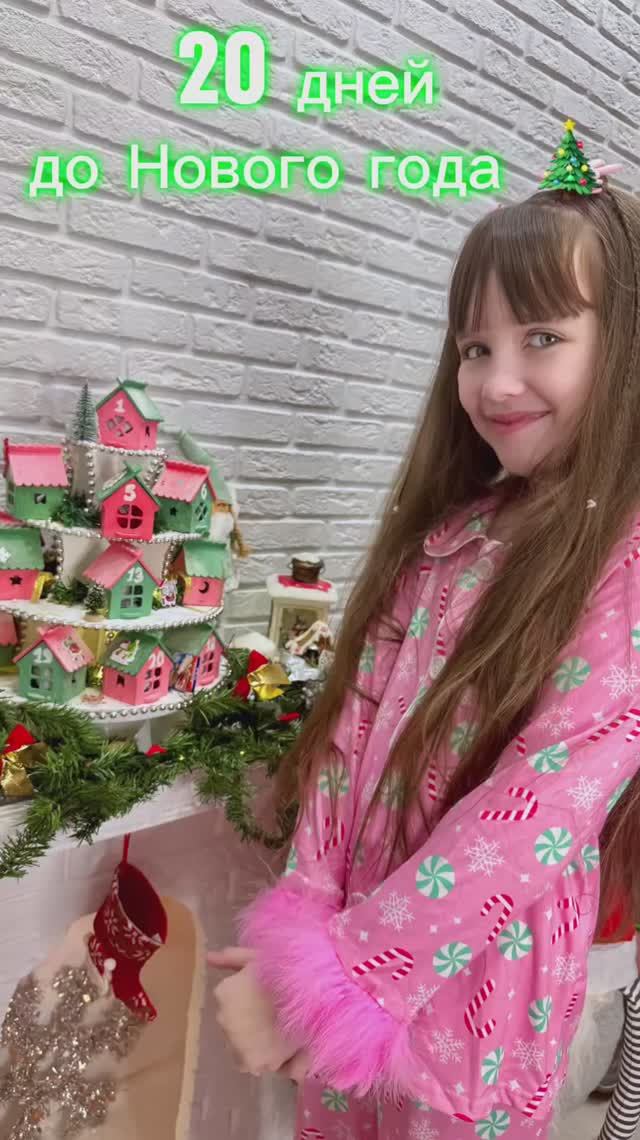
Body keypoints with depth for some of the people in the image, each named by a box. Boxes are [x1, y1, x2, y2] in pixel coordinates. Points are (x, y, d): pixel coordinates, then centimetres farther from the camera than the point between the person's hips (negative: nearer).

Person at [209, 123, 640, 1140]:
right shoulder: (443, 531, 1)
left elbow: (533, 819, -23)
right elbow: (351, 725, -1)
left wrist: (321, 976, -19)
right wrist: (306, 917, -9)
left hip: (473, 990, -5)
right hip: (352, 958, 5)